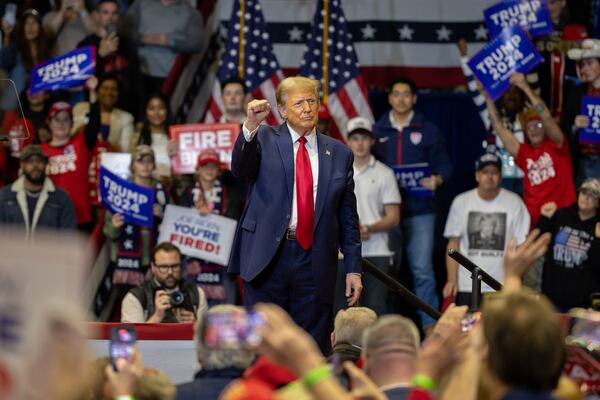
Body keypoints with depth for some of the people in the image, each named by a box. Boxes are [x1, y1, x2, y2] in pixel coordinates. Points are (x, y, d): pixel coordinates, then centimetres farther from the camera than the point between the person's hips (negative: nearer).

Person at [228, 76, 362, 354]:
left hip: (315, 262, 2)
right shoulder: (265, 139, 5)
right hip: (268, 256, -2)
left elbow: (348, 217, 12)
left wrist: (353, 268, 7)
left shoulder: (339, 154, 11)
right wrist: (250, 126, -30)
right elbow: (240, 169, -14)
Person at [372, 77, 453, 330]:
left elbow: (443, 165, 4)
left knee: (422, 269, -8)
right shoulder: (377, 131, 11)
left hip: (419, 211, -2)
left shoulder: (428, 131, 6)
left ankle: (430, 326, -4)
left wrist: (437, 180, -17)